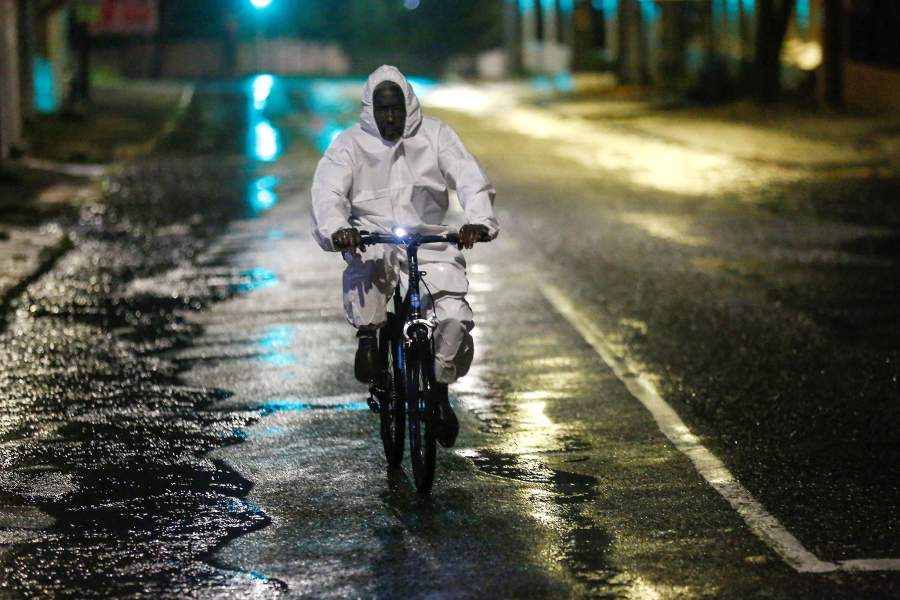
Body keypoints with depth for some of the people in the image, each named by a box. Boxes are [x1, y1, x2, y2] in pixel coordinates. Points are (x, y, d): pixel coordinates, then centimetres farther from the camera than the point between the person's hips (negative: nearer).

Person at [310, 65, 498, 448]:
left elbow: (470, 179, -7)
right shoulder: (351, 144, 0)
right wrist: (335, 229, -35)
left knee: (455, 317, -19)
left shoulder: (435, 135, 3)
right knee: (367, 262, -40)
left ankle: (439, 390, 6)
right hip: (372, 239, -1)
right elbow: (327, 190, -13)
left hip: (430, 242, 1)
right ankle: (367, 337, -18)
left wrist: (478, 222, -27)